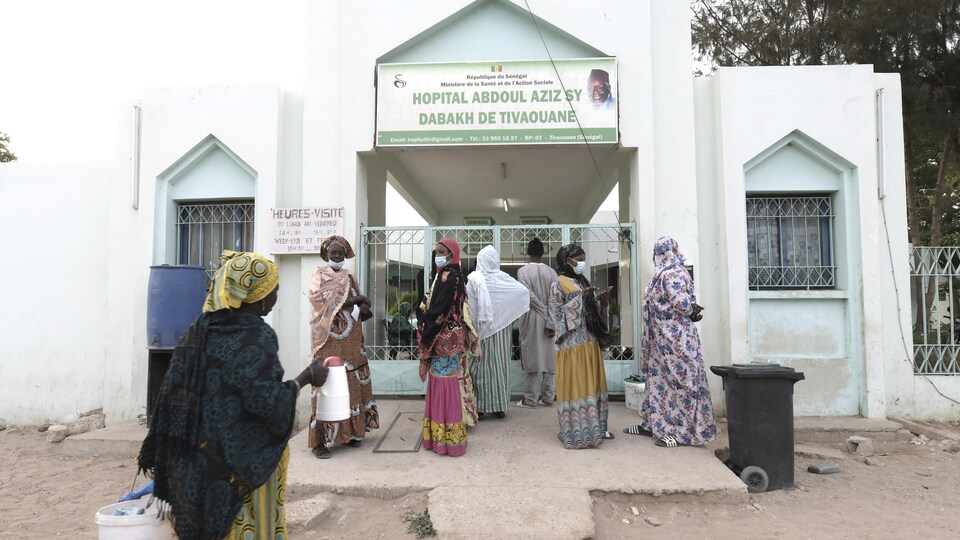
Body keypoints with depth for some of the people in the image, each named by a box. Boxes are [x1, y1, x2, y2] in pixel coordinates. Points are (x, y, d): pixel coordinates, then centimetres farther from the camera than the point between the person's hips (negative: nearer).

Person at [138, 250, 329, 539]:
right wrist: (305, 378, -10)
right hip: (243, 461, -7)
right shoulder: (257, 336, -18)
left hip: (197, 460, 7)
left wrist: (158, 456, 13)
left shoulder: (198, 331, 3)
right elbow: (267, 403, -23)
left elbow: (173, 393, 5)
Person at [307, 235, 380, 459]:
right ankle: (321, 439, -5)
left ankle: (350, 431, 14)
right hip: (329, 339, -5)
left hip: (351, 340, 5)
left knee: (352, 384, 5)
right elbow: (318, 299, -15)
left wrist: (360, 308, -12)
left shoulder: (349, 277, 17)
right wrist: (352, 301, -12)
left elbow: (363, 307, 13)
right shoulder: (319, 274, 2)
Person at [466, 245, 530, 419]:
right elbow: (524, 291, -3)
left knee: (481, 365, 5)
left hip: (481, 330, -2)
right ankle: (500, 406, 16)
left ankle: (480, 407, 8)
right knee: (499, 364, 10)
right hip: (500, 329, 2)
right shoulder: (503, 278, -3)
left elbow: (469, 304, -13)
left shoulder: (474, 278, -10)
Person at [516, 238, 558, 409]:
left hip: (531, 318, -3)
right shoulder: (551, 271, 0)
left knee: (532, 357, 0)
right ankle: (548, 396, 15)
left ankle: (530, 399, 3)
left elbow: (529, 295, -16)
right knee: (548, 357, 9)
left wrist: (544, 311, -6)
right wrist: (551, 321, -7)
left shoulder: (523, 270, -8)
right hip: (549, 319, 3)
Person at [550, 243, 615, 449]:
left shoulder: (583, 281, 15)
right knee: (575, 384, -4)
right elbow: (557, 312, -14)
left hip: (589, 339, 8)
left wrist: (598, 300, 0)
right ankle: (576, 430, 3)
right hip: (572, 341, -8)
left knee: (591, 383, 11)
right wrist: (580, 298, -19)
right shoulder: (558, 283, -7)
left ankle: (593, 426, 20)